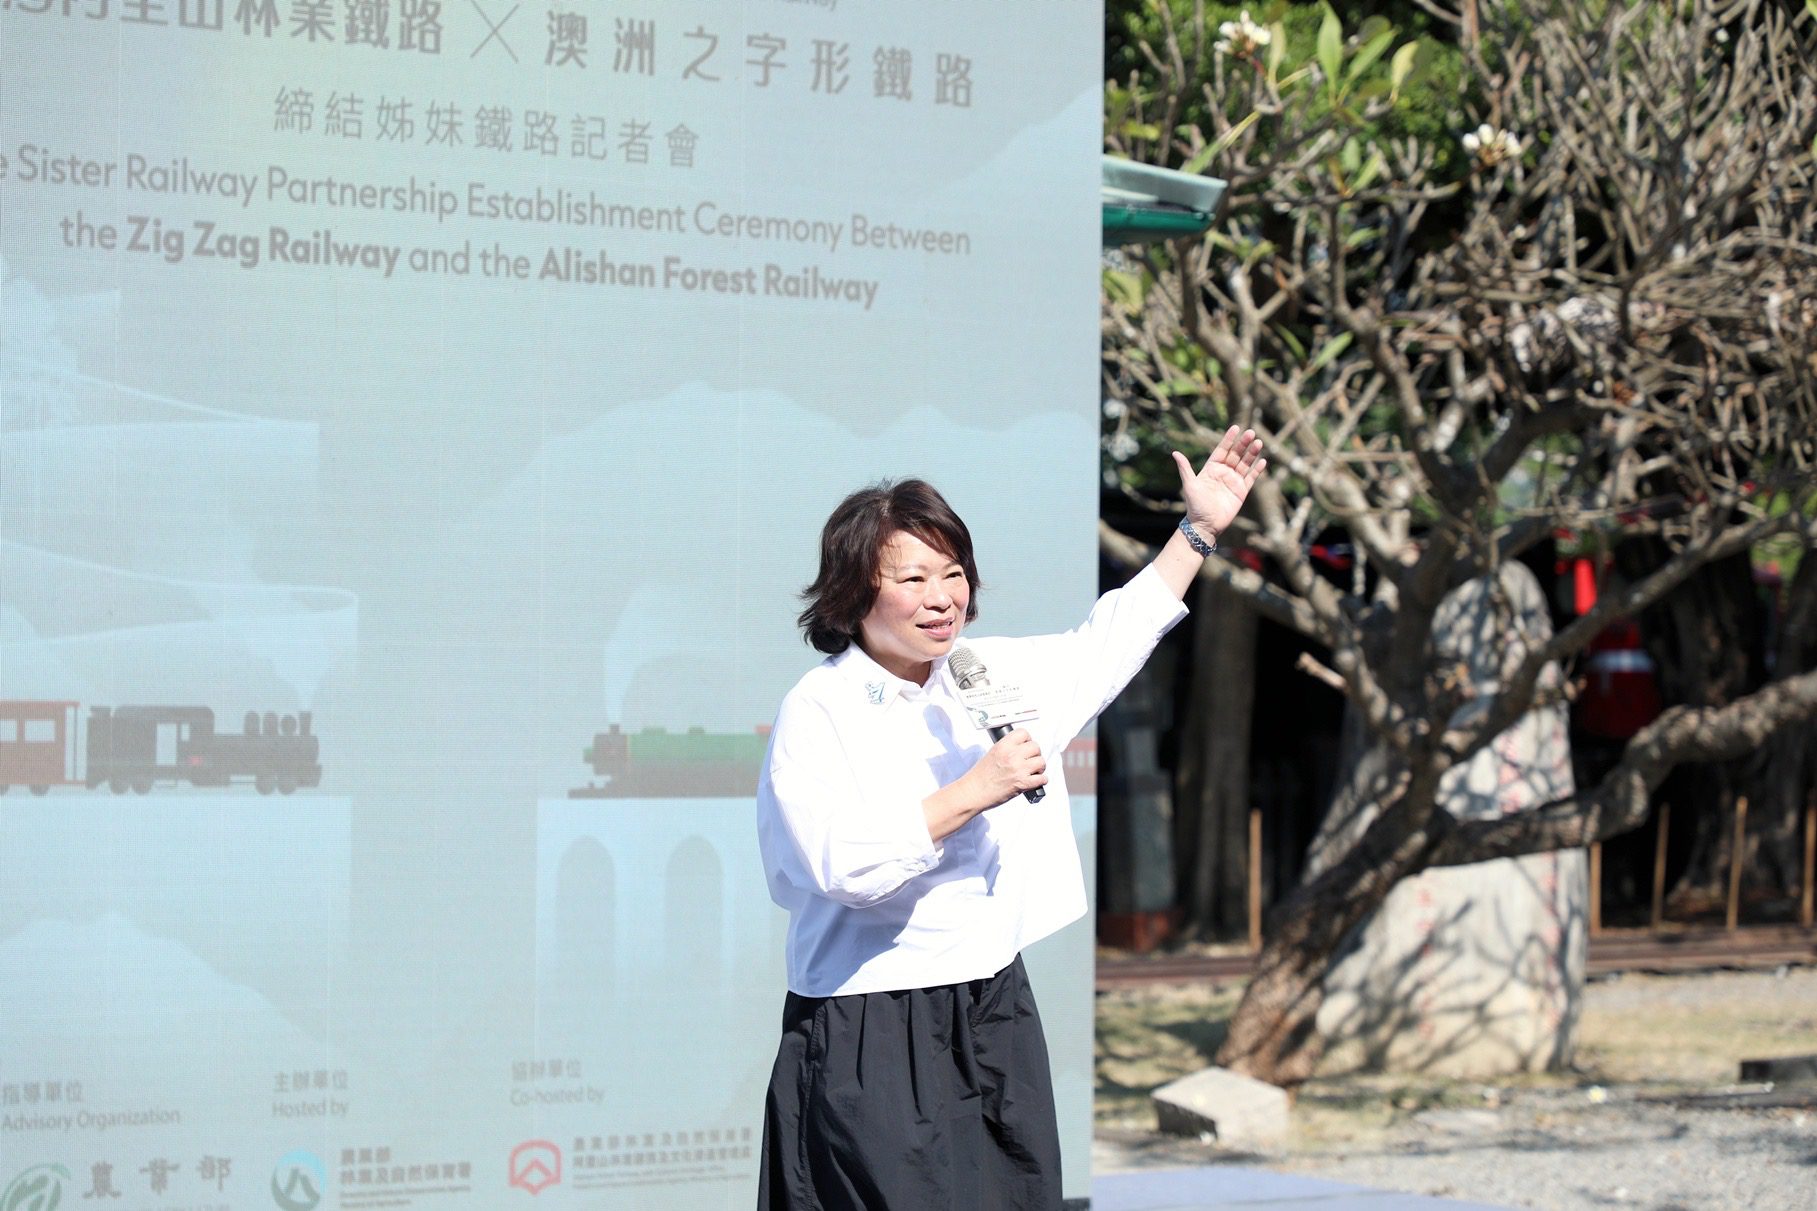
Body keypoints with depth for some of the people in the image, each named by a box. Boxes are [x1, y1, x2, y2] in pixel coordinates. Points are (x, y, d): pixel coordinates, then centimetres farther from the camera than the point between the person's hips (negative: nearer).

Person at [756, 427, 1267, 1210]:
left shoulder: (990, 675, 11)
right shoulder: (819, 710, -9)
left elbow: (1104, 648, 27)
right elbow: (837, 860, -22)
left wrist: (1200, 529, 27)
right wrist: (971, 794, -20)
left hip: (995, 1016, 7)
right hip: (872, 1039, -7)